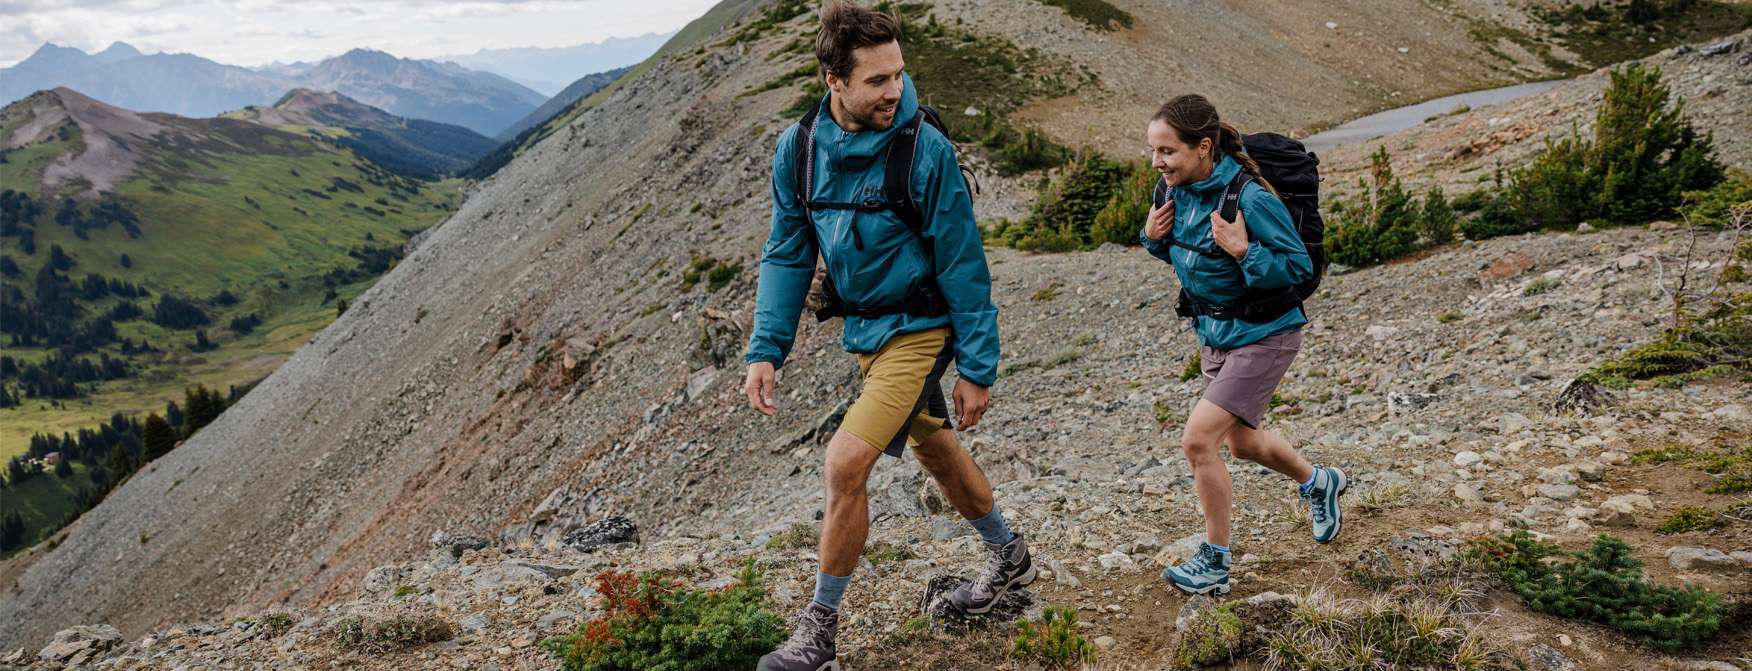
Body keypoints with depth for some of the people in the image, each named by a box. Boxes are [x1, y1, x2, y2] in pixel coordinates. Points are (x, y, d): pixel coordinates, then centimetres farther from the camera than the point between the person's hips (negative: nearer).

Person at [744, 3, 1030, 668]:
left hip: (918, 327, -6)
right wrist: (765, 350, -6)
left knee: (845, 463, -15)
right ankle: (1010, 557, 46)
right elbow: (786, 255, 2)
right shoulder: (798, 148, -7)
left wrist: (977, 369, -12)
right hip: (864, 329, 6)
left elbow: (962, 265, -15)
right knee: (933, 446, 22)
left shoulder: (925, 149, -21)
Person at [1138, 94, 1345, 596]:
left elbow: (1299, 267, -20)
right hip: (1214, 334, 8)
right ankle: (1318, 483, 54)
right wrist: (1153, 237, -9)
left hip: (1263, 336, -8)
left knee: (1198, 440, -16)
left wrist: (1243, 251, -34)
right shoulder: (1178, 190, -5)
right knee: (1244, 443, 23)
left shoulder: (1250, 198, -27)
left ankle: (1215, 564, 3)